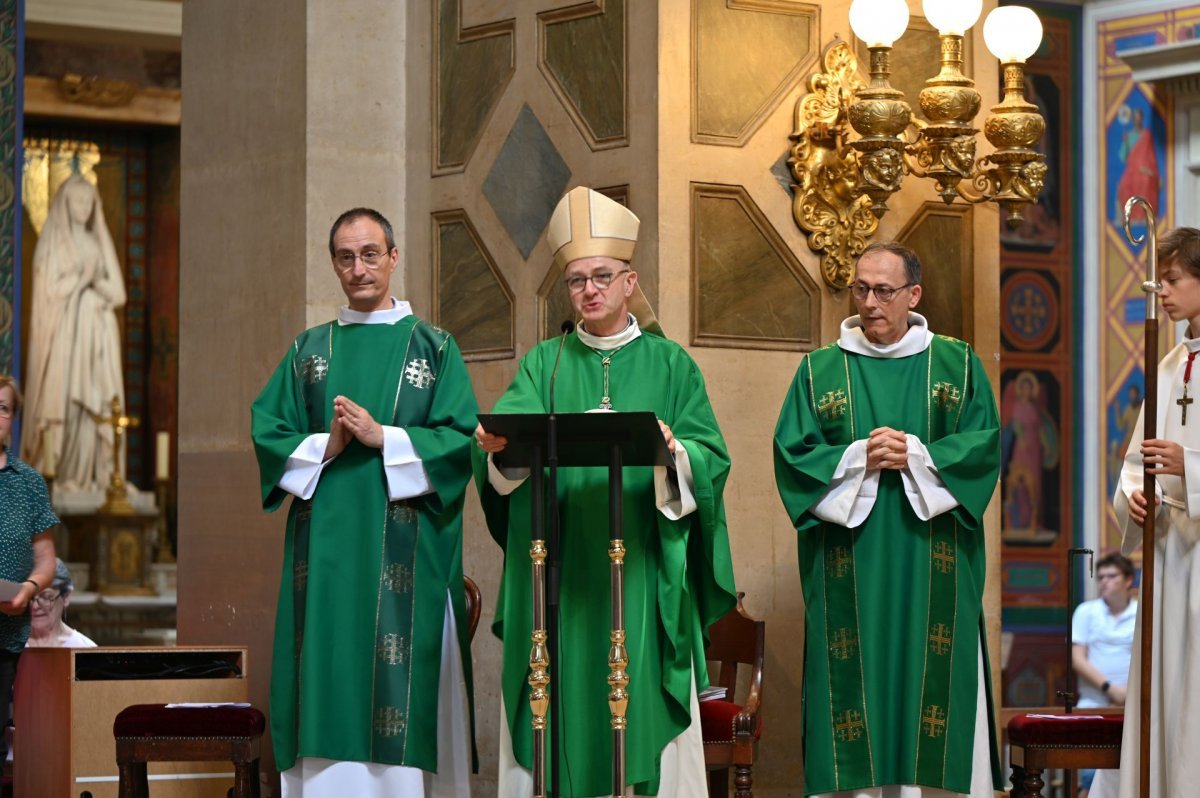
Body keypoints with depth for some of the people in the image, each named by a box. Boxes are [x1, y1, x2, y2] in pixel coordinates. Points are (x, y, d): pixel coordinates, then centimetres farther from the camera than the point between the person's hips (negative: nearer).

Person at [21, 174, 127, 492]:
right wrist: (86, 276, -10)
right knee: (63, 402, -11)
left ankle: (90, 476, -3)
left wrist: (91, 280, -6)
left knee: (94, 405, -3)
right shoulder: (52, 243, 1)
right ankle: (56, 475, -11)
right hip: (64, 337, -5)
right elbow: (51, 291, -10)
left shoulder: (97, 243, 16)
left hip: (96, 336, 5)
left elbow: (117, 294, 8)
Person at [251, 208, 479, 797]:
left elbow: (461, 439, -2)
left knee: (403, 681, -7)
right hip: (326, 547, 2)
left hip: (404, 550, -2)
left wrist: (382, 437, -12)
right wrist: (324, 446, -10)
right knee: (330, 679, -3)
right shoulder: (309, 350, 15)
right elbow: (268, 433, 8)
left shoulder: (433, 348, 8)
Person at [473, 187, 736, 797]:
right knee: (562, 717, -1)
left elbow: (712, 459, -1)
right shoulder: (545, 364, 12)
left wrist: (674, 453, -22)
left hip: (641, 572, -1)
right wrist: (500, 444, -28)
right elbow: (512, 428, -6)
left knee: (641, 713, -3)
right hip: (559, 572, 1)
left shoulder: (669, 363, 8)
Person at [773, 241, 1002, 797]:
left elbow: (986, 444, 0)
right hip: (850, 568, 0)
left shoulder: (958, 364, 9)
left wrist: (916, 456, -13)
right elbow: (792, 453, 1)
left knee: (936, 687, -3)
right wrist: (858, 459, -12)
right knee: (857, 683, -4)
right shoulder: (820, 370, 9)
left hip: (932, 569, 0)